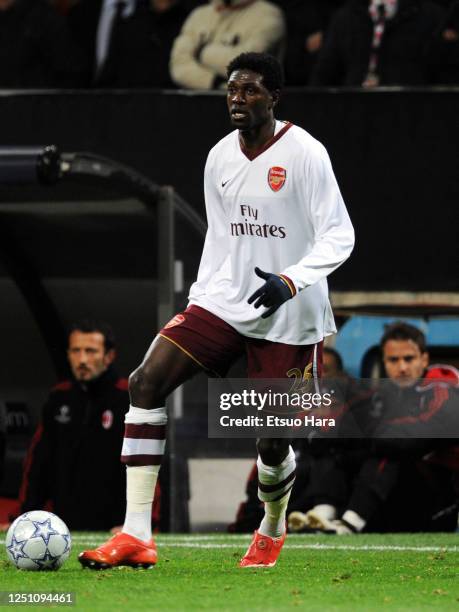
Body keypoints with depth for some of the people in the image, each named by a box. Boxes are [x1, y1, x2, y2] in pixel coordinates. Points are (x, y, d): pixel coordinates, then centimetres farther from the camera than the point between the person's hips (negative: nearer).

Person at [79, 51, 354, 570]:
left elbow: (339, 236, -13)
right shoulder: (220, 158, 8)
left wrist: (291, 280, -27)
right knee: (146, 381, -16)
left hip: (288, 318, -5)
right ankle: (136, 537, -19)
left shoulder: (304, 153, -11)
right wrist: (199, 297, 16)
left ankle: (272, 530, 35)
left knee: (272, 441, -2)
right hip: (224, 303, 5)